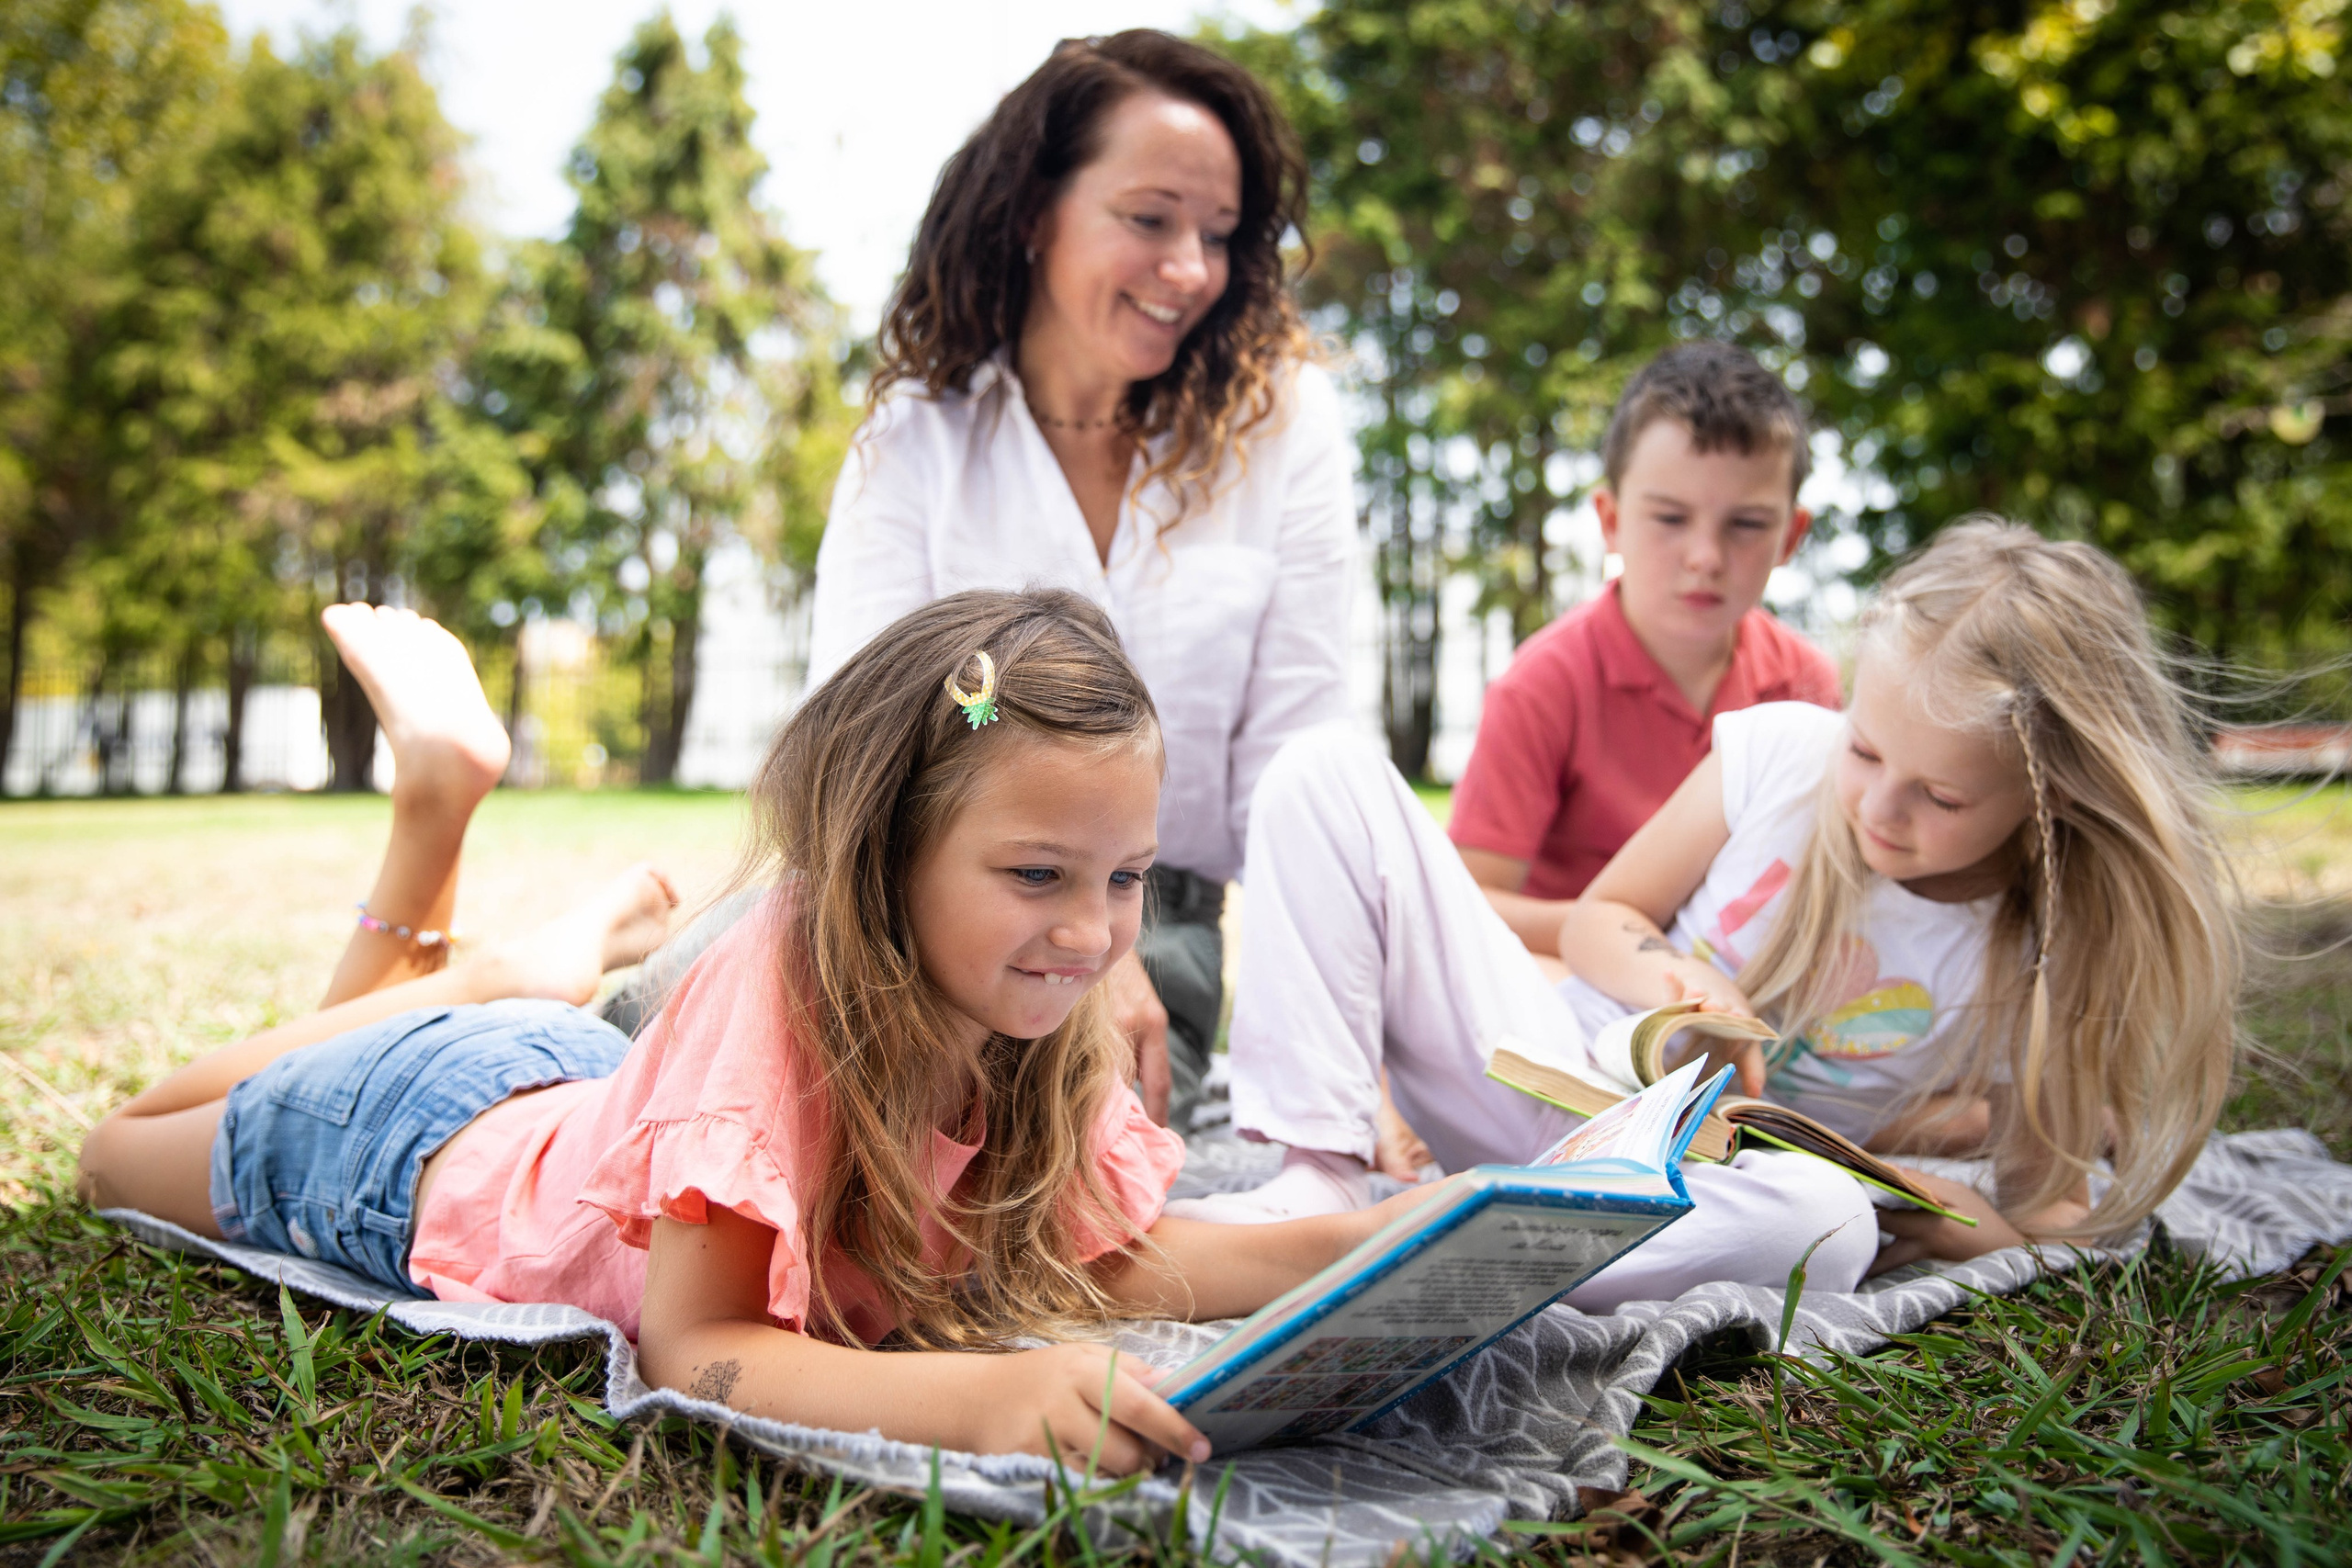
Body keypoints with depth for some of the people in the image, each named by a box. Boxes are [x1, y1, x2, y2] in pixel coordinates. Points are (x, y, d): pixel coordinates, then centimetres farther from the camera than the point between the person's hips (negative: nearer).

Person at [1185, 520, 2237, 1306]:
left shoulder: (2058, 962, -11)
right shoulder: (1784, 751, -9)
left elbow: (2056, 1198, 2)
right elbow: (1598, 919, 4)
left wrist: (1970, 1223, -21)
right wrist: (1669, 978, -18)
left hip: (1702, 1184, -2)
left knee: (1824, 1226, -43)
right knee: (1330, 776, -12)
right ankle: (1318, 1183, -22)